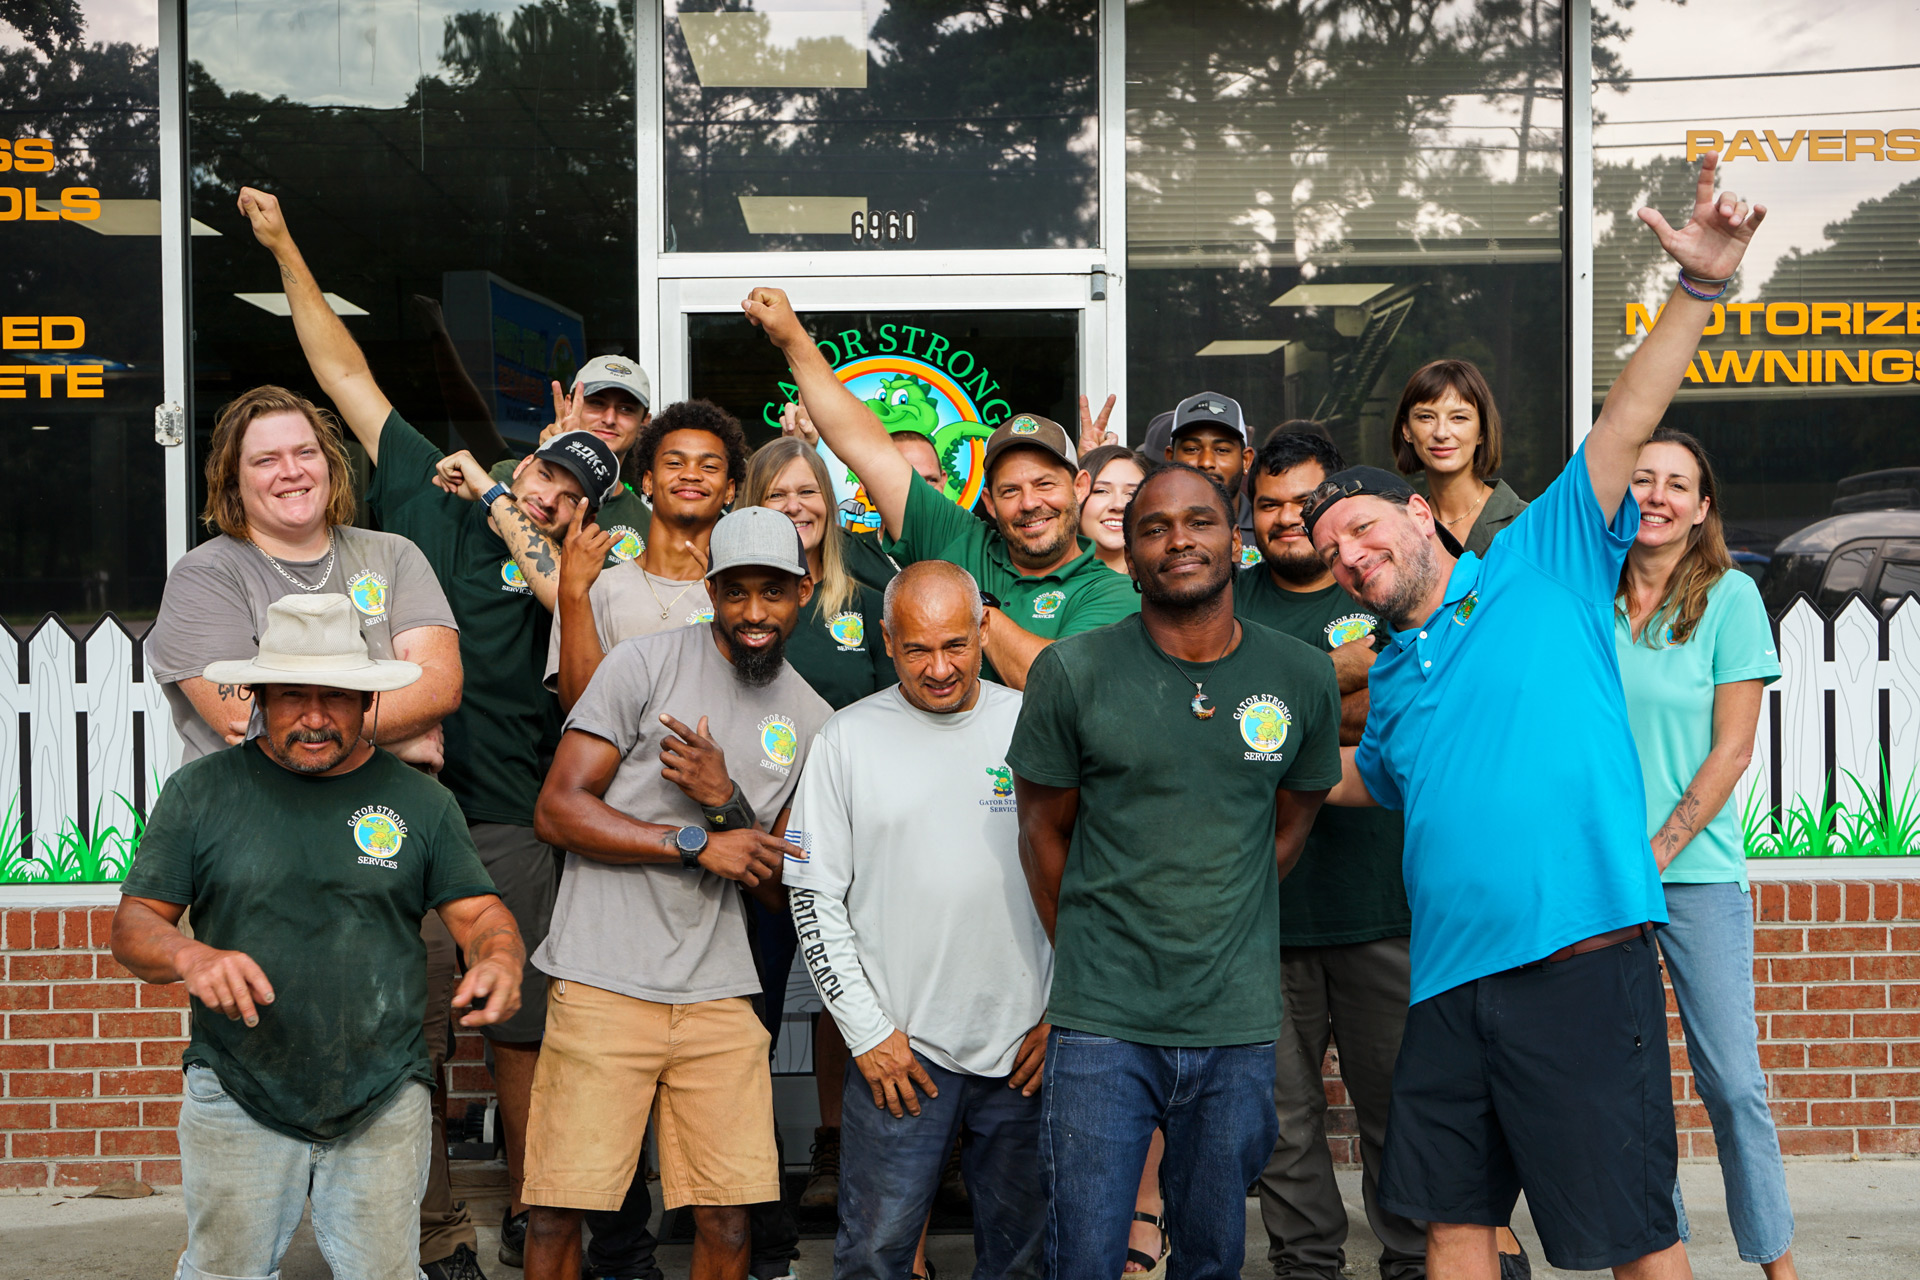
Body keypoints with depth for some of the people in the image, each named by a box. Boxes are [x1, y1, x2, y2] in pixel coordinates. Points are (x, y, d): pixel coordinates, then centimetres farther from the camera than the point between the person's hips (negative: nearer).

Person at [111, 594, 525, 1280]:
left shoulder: (419, 800, 5)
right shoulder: (200, 791, 2)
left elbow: (480, 914, 4)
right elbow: (133, 926, 1)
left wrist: (500, 961, -19)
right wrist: (192, 957, -21)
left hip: (385, 1102, 1)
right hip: (237, 1100, 0)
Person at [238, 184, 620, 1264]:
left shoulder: (558, 564, 7)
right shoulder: (424, 496, 10)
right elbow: (348, 376, 14)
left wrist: (492, 500, -4)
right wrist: (285, 249, 16)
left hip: (504, 819, -1)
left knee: (519, 1023, 5)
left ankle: (528, 1207, 19)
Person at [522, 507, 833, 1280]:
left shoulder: (811, 721, 12)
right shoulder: (646, 664, -1)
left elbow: (779, 891, 10)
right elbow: (557, 810, -7)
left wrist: (727, 802, -8)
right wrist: (700, 844, -11)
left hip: (718, 993, 4)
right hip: (604, 984, -3)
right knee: (558, 1210, -3)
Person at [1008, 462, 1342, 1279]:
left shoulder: (1302, 677, 2)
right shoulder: (1071, 674, -5)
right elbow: (1043, 831, 5)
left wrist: (1217, 943, 10)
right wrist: (1089, 962, 8)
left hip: (1239, 1027, 2)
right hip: (1102, 1025, -2)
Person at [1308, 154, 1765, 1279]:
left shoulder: (1543, 565, 3)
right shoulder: (1389, 679, 19)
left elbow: (1627, 426, -6)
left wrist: (1700, 288, -15)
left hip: (1582, 962, -6)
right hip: (1450, 984, 6)